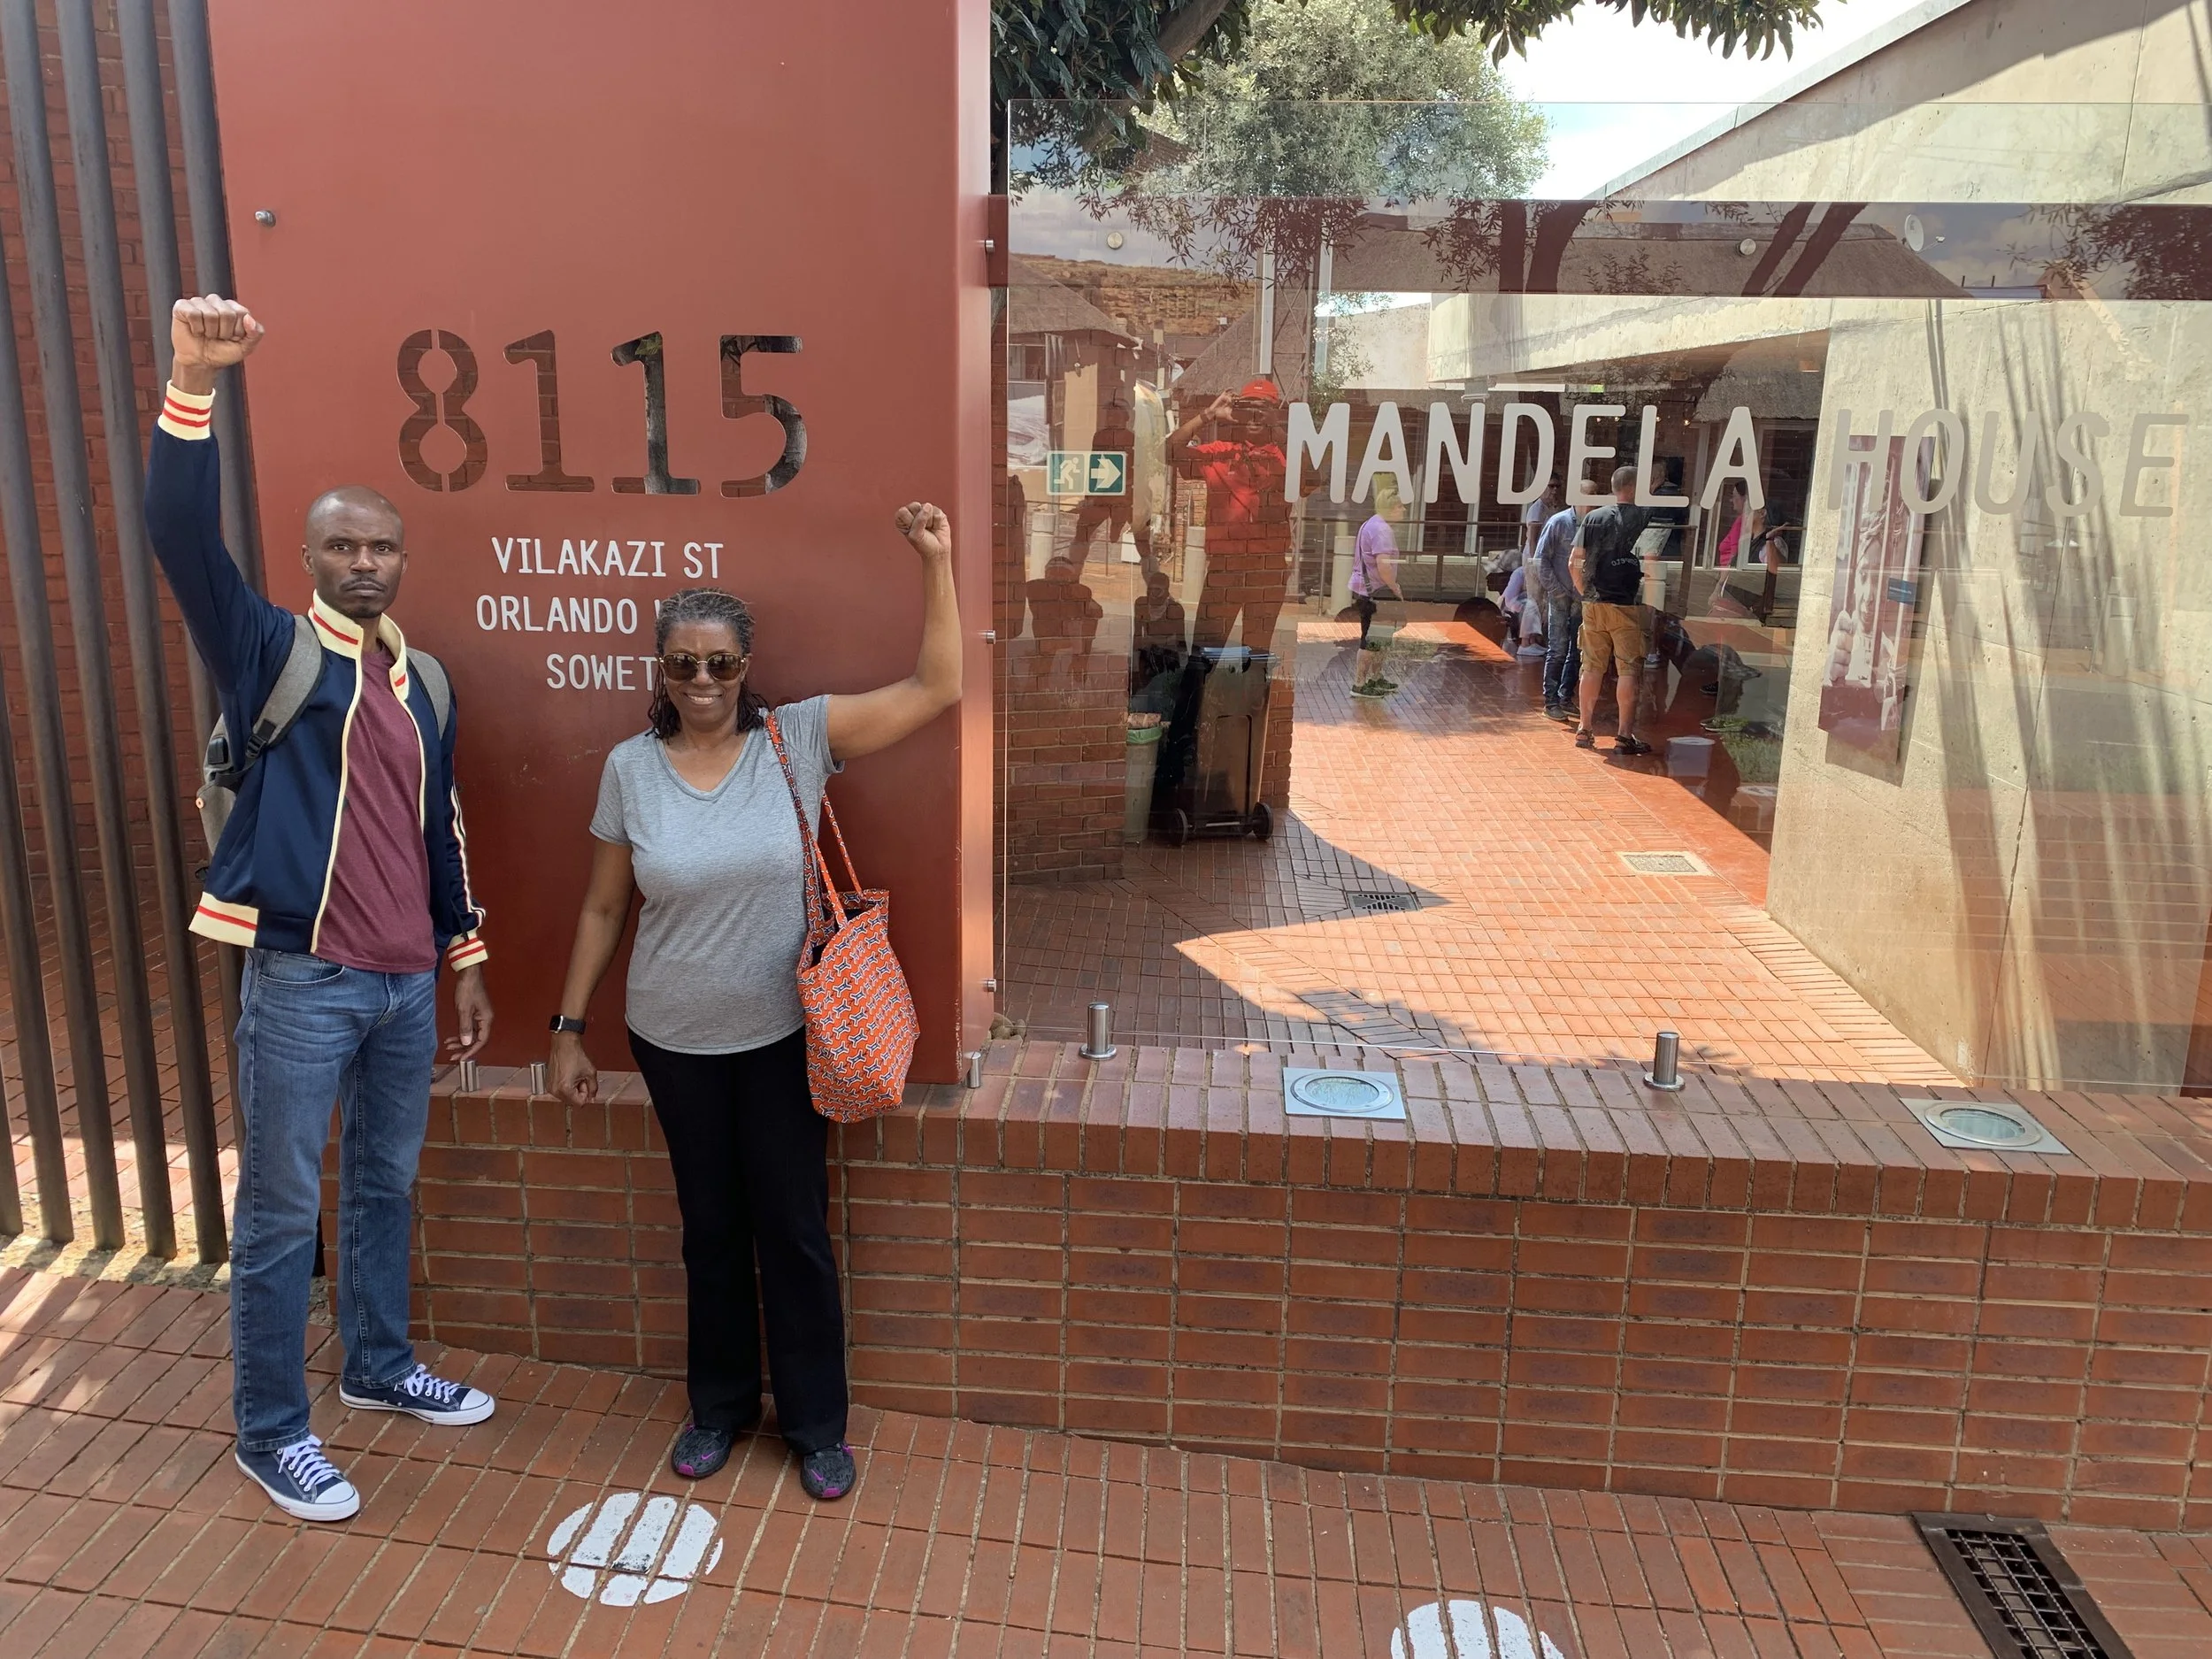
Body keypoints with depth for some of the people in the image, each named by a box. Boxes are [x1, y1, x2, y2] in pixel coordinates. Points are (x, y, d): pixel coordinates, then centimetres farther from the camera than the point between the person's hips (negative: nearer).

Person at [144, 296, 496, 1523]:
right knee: (279, 1212, 5)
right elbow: (182, 536, -20)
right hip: (301, 978, -5)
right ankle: (270, 1432, 20)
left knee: (384, 1185, 19)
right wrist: (194, 386, -31)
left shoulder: (422, 678, 11)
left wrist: (465, 960, 15)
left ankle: (380, 1366, 38)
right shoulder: (269, 651, -3)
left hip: (405, 981, 5)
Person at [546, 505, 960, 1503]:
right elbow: (603, 909, 3)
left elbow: (935, 688, -13)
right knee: (711, 1230, 17)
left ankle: (815, 1423, 28)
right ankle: (719, 1407, 37)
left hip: (782, 1036, -1)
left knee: (795, 1231, 9)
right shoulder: (630, 767, -4)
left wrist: (934, 561, -19)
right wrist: (569, 1028, 5)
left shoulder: (798, 738, -9)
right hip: (675, 1042, 2)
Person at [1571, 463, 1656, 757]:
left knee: (1593, 667, 11)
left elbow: (1576, 562, 4)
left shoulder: (1594, 517, 6)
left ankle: (1585, 730, 17)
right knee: (1629, 669, 1)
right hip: (1630, 606, -4)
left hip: (1594, 604, 4)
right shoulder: (1647, 517, -5)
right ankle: (1625, 736, 0)